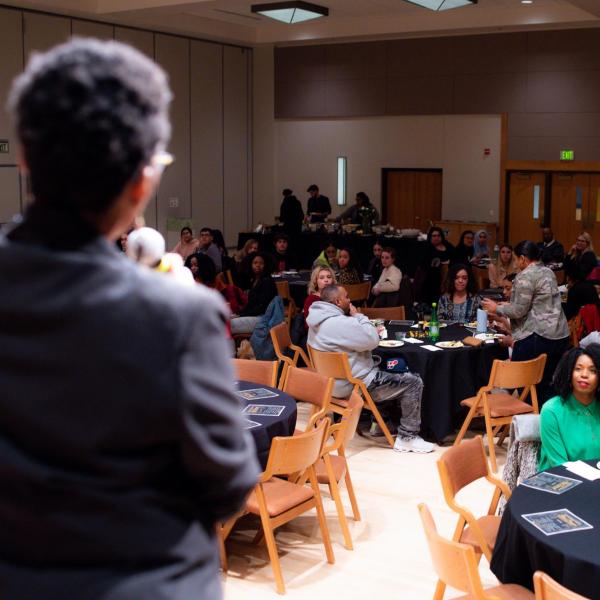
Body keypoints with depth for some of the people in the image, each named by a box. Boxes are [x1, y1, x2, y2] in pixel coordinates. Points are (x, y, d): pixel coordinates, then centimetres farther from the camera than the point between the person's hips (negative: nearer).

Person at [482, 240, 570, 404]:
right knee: (546, 385, 11)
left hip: (537, 336, -9)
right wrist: (508, 305, 27)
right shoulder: (548, 272, 17)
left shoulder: (525, 276, -11)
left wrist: (497, 308, 1)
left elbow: (519, 310, -14)